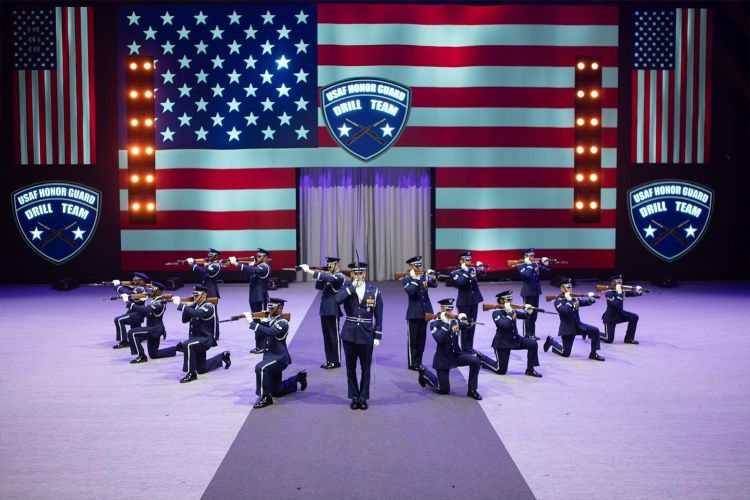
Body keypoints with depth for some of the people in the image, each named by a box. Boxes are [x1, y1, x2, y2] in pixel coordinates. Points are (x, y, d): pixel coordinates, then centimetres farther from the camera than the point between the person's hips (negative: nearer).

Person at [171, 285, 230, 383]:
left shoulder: (208, 307, -18)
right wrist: (186, 307, -11)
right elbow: (185, 320, 5)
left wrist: (180, 304, -37)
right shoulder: (196, 305, 6)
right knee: (201, 369, 17)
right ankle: (223, 356, 37)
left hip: (206, 339, -9)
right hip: (198, 339, 9)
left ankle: (192, 373, -24)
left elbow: (196, 313, -38)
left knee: (187, 345, -36)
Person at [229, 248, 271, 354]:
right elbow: (249, 279, 16)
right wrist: (250, 267, 1)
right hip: (255, 298, 9)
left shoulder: (265, 267, -12)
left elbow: (253, 270, -31)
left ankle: (261, 346, -3)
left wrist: (235, 263, -31)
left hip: (260, 298, -9)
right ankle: (261, 345, 16)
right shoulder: (258, 267, 17)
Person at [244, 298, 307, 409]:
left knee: (260, 367, -35)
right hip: (271, 357, 9)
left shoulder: (282, 323, -15)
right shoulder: (270, 320, 10)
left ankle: (265, 397, -22)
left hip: (279, 358, -9)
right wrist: (261, 321, -14)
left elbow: (269, 332, -32)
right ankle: (298, 378, 37)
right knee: (276, 391, 17)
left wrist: (252, 322, -34)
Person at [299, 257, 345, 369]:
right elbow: (318, 287, 16)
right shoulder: (329, 275, 16)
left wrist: (308, 270, -30)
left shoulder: (339, 276, -11)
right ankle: (329, 360, 18)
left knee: (334, 336, -1)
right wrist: (320, 275, -1)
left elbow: (326, 278, -28)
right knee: (326, 336, 11)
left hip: (333, 310, -8)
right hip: (324, 310, 8)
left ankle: (336, 361, 6)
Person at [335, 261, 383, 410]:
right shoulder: (347, 289, 0)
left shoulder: (374, 291, -2)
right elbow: (337, 300, -23)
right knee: (351, 367, 8)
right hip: (349, 334, 1)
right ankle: (354, 397, 21)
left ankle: (363, 398, 20)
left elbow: (378, 316, 0)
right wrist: (353, 287, -21)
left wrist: (378, 336, -3)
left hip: (366, 334, -1)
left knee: (365, 367, 7)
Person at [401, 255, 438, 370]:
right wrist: (415, 279, -23)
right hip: (413, 313, -4)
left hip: (425, 312, 4)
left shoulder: (425, 276, 8)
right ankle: (412, 364, 9)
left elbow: (434, 285, -10)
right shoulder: (406, 279, -4)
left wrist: (433, 277, -29)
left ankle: (419, 363, 20)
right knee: (412, 339, 1)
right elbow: (410, 291, -22)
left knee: (422, 338, 10)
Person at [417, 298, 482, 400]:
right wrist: (446, 324, -34)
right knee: (444, 390, 2)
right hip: (443, 358, -4)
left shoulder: (454, 320, 1)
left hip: (456, 354, 4)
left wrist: (465, 321, -38)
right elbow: (439, 339, -28)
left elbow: (466, 326, -16)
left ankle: (472, 390, -4)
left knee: (476, 361, -21)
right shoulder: (435, 323, -13)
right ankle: (424, 372, 27)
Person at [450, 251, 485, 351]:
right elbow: (461, 283, -22)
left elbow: (481, 273, -5)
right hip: (464, 302, -5)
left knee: (472, 324, 9)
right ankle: (465, 348, 4)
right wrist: (466, 271, -25)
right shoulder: (456, 273, -5)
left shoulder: (473, 269, 9)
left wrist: (481, 268, -25)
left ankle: (470, 347, 17)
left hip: (474, 300, 5)